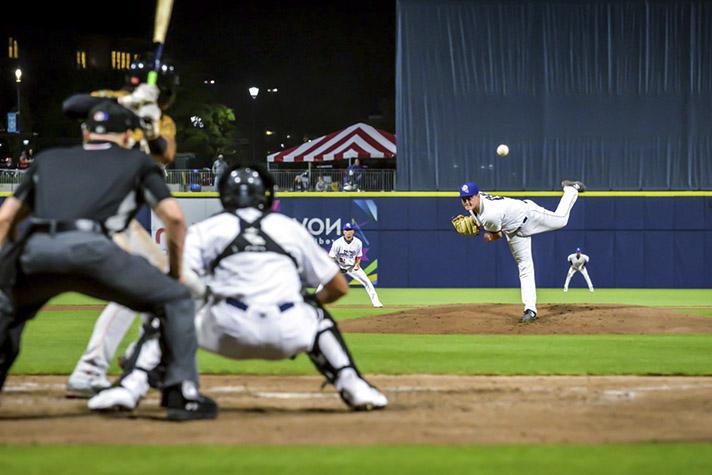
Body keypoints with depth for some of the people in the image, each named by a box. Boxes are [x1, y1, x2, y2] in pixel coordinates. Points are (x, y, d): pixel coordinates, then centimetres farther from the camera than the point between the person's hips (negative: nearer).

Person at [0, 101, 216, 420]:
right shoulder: (137, 162, 28)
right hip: (91, 249, -3)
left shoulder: (49, 159, 36)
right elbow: (174, 217, 16)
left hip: (34, 252, 3)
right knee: (176, 300, 14)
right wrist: (175, 273, 26)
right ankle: (182, 393, 4)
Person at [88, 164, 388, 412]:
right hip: (289, 334, 2)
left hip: (228, 331, -2)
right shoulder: (290, 227, 24)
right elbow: (339, 287, 28)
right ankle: (353, 387, 17)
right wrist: (313, 300, 50)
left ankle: (131, 385, 0)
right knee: (316, 314, 37)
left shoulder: (206, 229, 18)